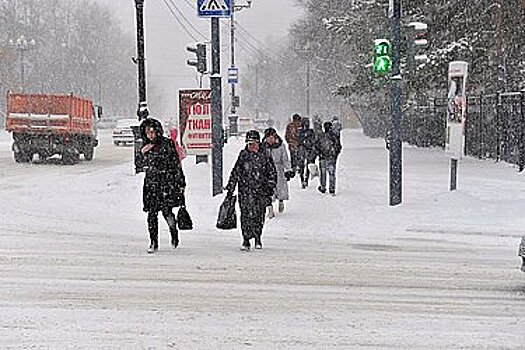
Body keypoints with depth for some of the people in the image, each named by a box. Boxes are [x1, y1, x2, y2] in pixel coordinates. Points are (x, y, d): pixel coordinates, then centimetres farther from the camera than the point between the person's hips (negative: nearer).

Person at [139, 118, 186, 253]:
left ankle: (174, 235, 19)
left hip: (167, 182, -4)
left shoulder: (167, 143, -2)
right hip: (151, 183, 4)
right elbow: (141, 165, 18)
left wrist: (180, 183, -4)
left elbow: (176, 163, -1)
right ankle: (153, 243, 5)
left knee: (167, 211, -8)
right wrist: (142, 153, 0)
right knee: (152, 213, -2)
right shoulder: (146, 147, 11)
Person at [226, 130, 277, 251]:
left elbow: (272, 173, 12)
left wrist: (270, 187, 5)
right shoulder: (243, 155, 3)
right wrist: (230, 188, 6)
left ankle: (257, 238, 25)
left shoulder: (264, 156, 4)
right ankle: (246, 240, -5)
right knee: (246, 215, -11)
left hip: (261, 191, 1)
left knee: (259, 215, 6)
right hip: (245, 190, -1)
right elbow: (235, 173, 7)